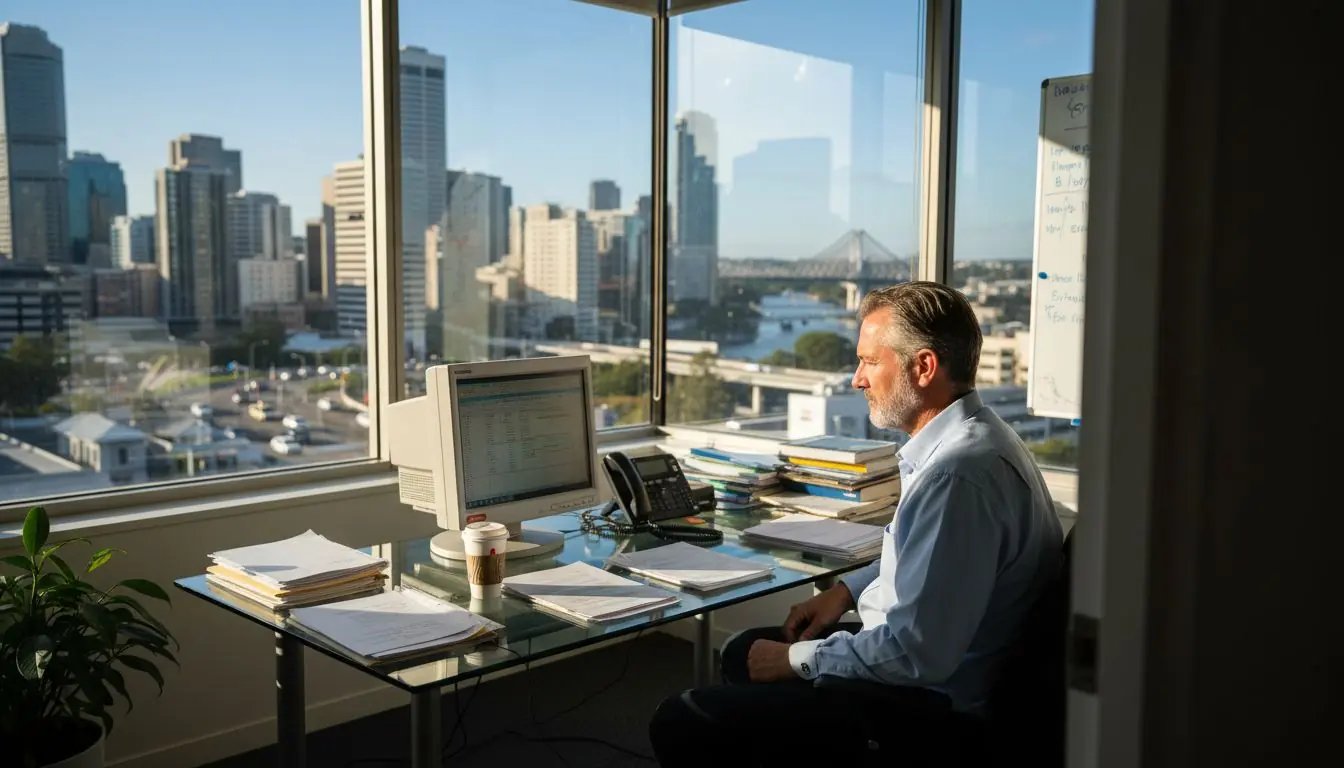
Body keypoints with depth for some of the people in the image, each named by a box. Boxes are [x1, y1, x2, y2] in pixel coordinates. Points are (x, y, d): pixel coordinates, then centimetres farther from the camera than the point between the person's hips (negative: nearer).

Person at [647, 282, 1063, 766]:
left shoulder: (957, 472, -29)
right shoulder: (972, 436, 5)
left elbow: (916, 653, -28)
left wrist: (797, 660, -15)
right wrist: (848, 590, 10)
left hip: (928, 697, -11)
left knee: (680, 723, -11)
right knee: (742, 652, 25)